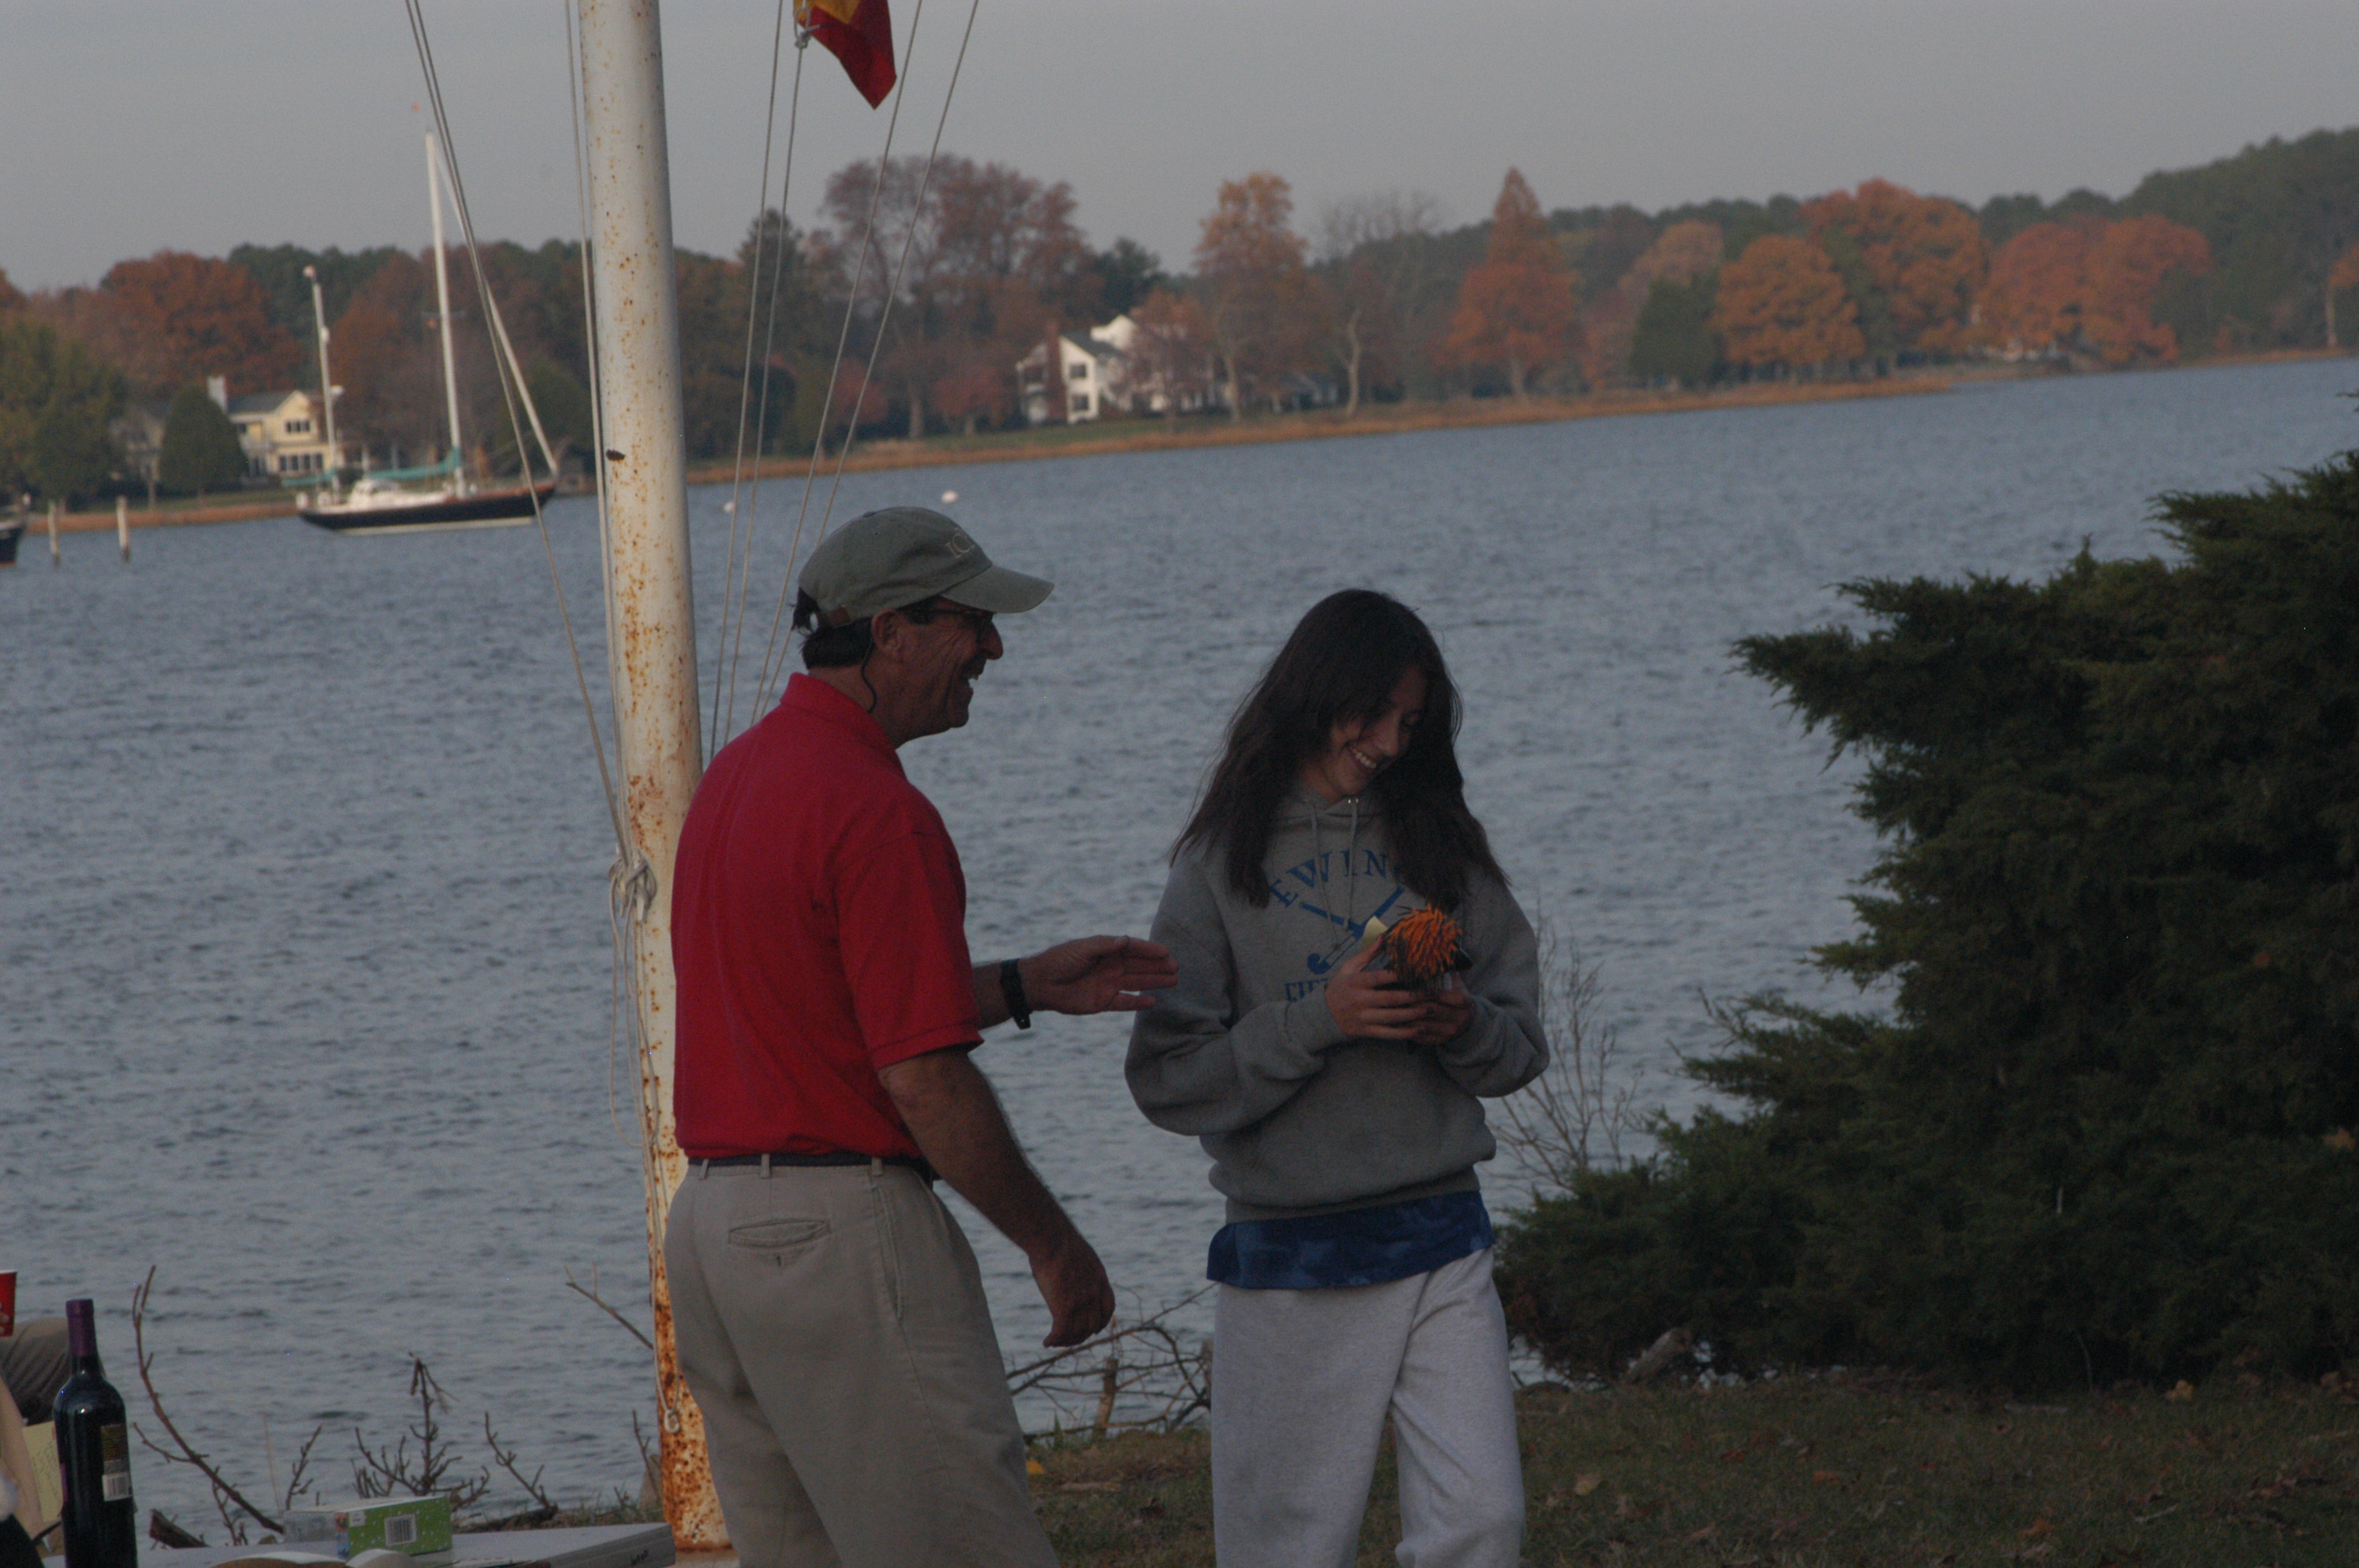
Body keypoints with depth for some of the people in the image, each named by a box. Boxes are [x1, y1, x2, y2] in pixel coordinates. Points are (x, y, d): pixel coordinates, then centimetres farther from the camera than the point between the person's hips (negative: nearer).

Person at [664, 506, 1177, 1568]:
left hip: (708, 1225, 10)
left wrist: (1026, 985, 16)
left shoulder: (736, 775, 14)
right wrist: (1053, 1244, -8)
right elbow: (922, 1079, -18)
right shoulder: (875, 813, -17)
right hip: (844, 1226, -10)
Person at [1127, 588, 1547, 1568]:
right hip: (1291, 1257, -3)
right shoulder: (1223, 865, 0)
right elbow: (1167, 1078, -6)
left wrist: (1467, 1028, -10)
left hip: (1441, 1240, 3)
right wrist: (1317, 1021, -17)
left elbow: (1523, 1045, 12)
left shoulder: (1441, 847, 11)